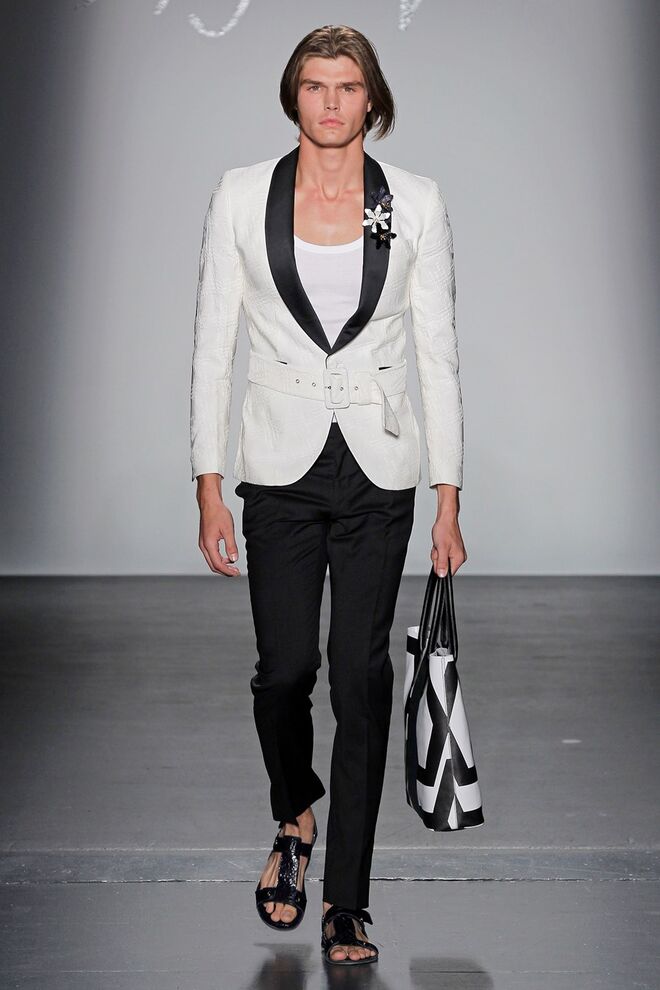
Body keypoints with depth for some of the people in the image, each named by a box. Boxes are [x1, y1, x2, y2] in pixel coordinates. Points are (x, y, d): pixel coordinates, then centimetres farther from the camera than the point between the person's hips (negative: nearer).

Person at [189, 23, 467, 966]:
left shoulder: (415, 202, 1)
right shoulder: (242, 196, 0)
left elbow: (438, 351, 3)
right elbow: (213, 345, 2)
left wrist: (449, 498, -1)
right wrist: (208, 485, -3)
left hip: (378, 470, 0)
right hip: (282, 467, 0)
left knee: (361, 675, -3)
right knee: (285, 668, 0)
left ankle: (347, 906, 9)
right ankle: (295, 816, 34)